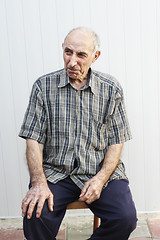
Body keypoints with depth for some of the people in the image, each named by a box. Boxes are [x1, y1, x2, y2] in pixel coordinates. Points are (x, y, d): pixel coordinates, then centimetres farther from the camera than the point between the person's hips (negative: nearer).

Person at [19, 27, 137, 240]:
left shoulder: (111, 89, 3)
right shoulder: (44, 86, 1)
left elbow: (116, 141, 3)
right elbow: (34, 139, -2)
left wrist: (100, 179, -11)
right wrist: (39, 183, -16)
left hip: (101, 172, 1)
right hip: (55, 172, 0)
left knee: (125, 218, -21)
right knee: (35, 216, -26)